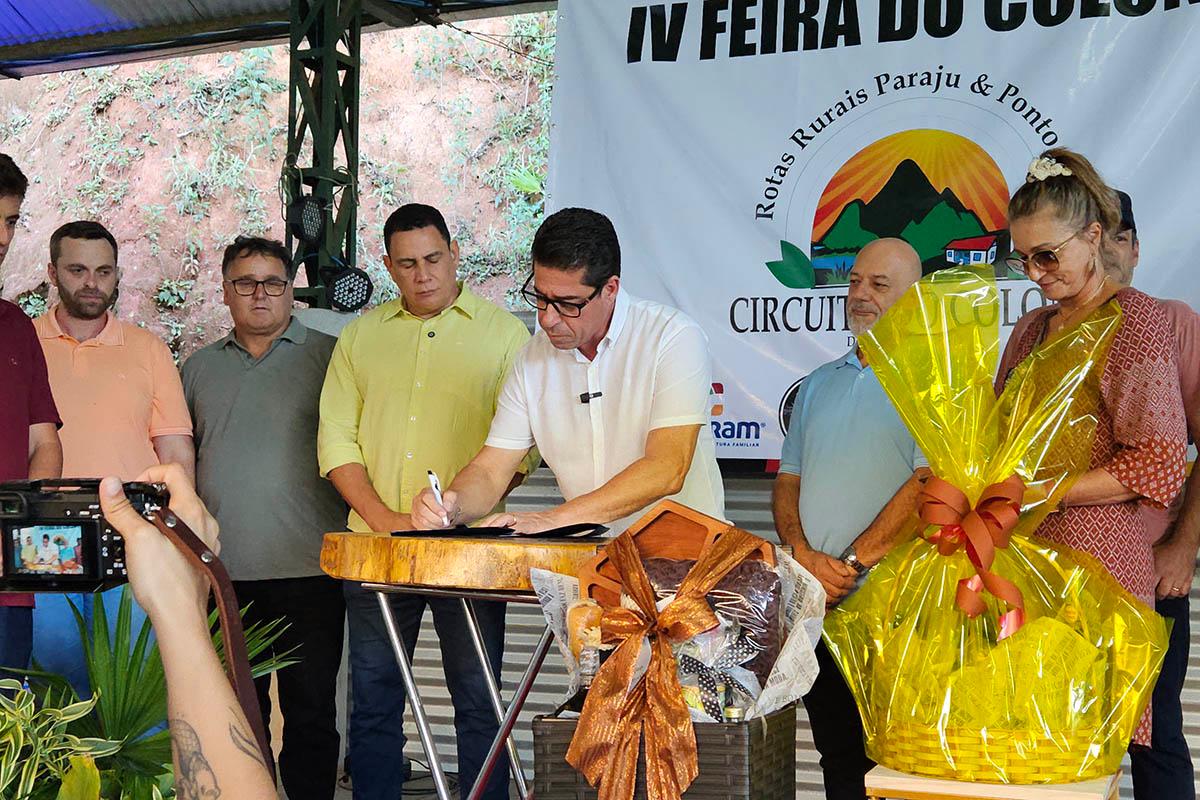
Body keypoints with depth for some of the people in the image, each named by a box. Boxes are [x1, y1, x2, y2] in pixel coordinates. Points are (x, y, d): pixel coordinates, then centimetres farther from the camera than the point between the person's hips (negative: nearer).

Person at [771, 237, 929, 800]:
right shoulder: (820, 384, 19)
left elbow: (930, 484, -14)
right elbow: (788, 480, 16)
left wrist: (851, 563, -16)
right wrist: (804, 554, -4)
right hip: (816, 604, 6)